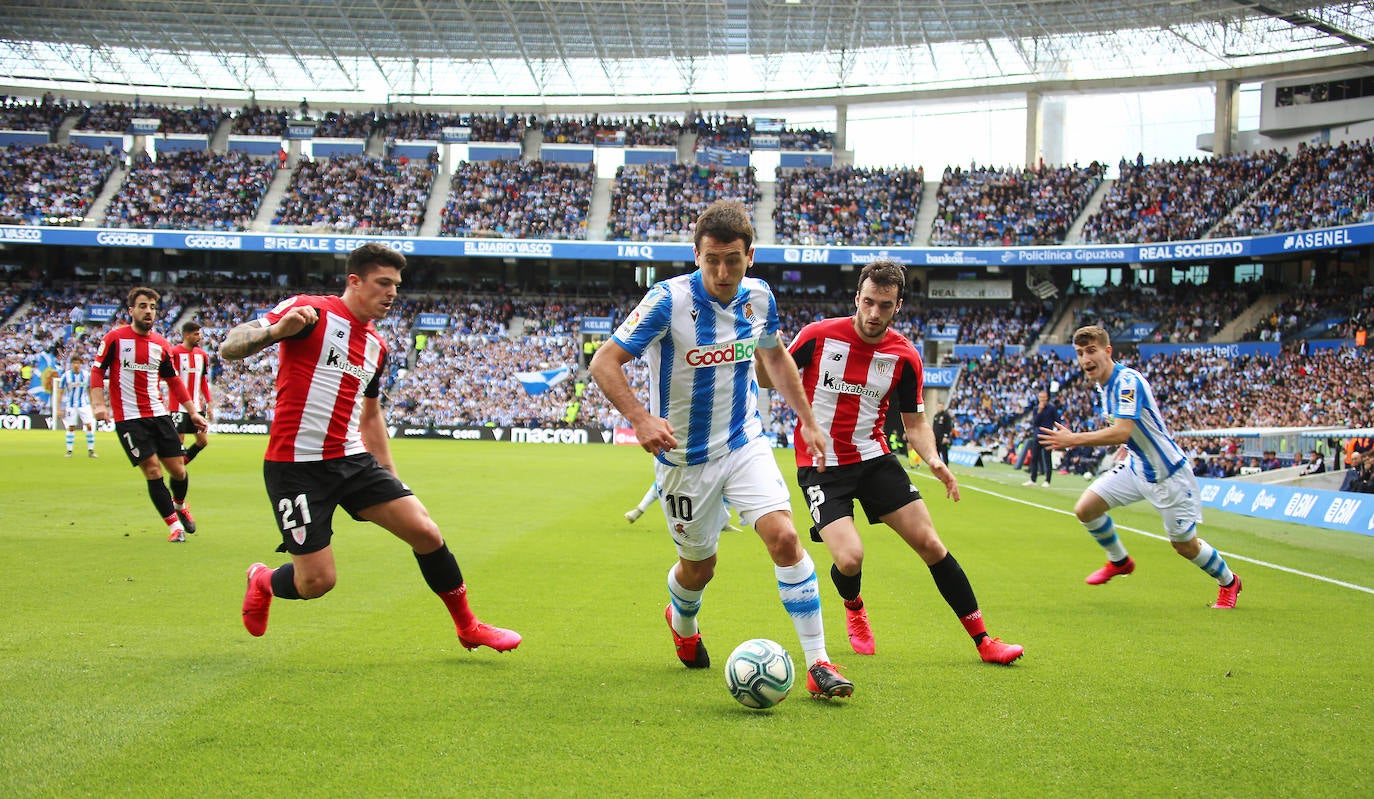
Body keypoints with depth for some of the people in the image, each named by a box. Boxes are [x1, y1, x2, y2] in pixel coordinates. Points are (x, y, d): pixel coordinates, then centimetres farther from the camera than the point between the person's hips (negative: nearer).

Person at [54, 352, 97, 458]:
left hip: (84, 404, 1)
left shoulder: (87, 375, -2)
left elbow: (90, 391, 8)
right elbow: (60, 392, -1)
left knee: (89, 426, -9)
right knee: (71, 427, 2)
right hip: (70, 405, -1)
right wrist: (59, 408, -4)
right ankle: (69, 451, 13)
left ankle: (91, 450, -1)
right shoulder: (66, 376, -7)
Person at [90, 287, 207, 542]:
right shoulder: (115, 338, -3)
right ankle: (174, 525, 0)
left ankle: (179, 506, 34)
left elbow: (174, 380, 17)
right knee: (152, 470, -10)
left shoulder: (161, 344, 8)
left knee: (178, 470, 2)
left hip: (159, 415, 4)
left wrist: (192, 411, 15)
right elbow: (97, 371, -2)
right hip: (128, 418, -4)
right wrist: (99, 404, -15)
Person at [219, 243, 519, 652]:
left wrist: (391, 481, 23)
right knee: (317, 581, -9)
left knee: (426, 533, -5)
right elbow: (229, 347, -15)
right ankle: (263, 580, 27)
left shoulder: (376, 346, 15)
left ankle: (468, 627, 14)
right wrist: (276, 330, -36)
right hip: (296, 465, -6)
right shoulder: (309, 311, -8)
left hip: (352, 460, 7)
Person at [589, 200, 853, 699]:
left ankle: (818, 663, -10)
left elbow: (775, 357, 16)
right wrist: (641, 419, -34)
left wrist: (808, 420, 14)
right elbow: (604, 363, -20)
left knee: (784, 537, -16)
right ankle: (681, 622, 47)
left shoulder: (758, 297, -5)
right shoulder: (669, 300, -21)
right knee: (698, 567, 10)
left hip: (745, 442, 3)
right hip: (684, 457, -3)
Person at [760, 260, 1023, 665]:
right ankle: (854, 608, 20)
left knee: (930, 544, -3)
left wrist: (934, 460, -15)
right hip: (820, 465, -3)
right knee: (849, 559, -19)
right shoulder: (819, 335, -10)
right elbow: (768, 375, 2)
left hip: (874, 458, 3)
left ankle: (983, 639, 10)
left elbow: (915, 423, 5)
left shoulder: (905, 357, -4)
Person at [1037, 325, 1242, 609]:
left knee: (1184, 544, 3)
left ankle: (1228, 581, 31)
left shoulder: (1128, 381, -26)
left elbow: (1122, 432, -37)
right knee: (1085, 509, -4)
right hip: (1135, 466, 8)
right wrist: (1126, 449, 13)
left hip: (1168, 472, -8)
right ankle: (1119, 561, 21)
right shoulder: (1103, 385, 3)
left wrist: (1073, 439, -38)